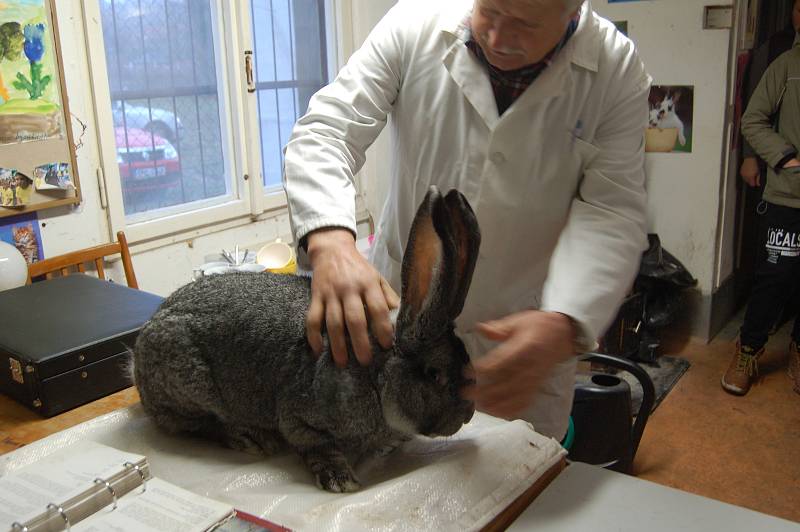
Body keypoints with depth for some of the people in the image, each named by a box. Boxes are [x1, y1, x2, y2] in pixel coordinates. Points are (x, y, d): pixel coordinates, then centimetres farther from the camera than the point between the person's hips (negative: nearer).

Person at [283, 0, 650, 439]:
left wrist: (564, 324, -34)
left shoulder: (617, 71, -10)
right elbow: (325, 130, -15)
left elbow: (612, 211, -15)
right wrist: (330, 241, -36)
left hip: (523, 339, 0)